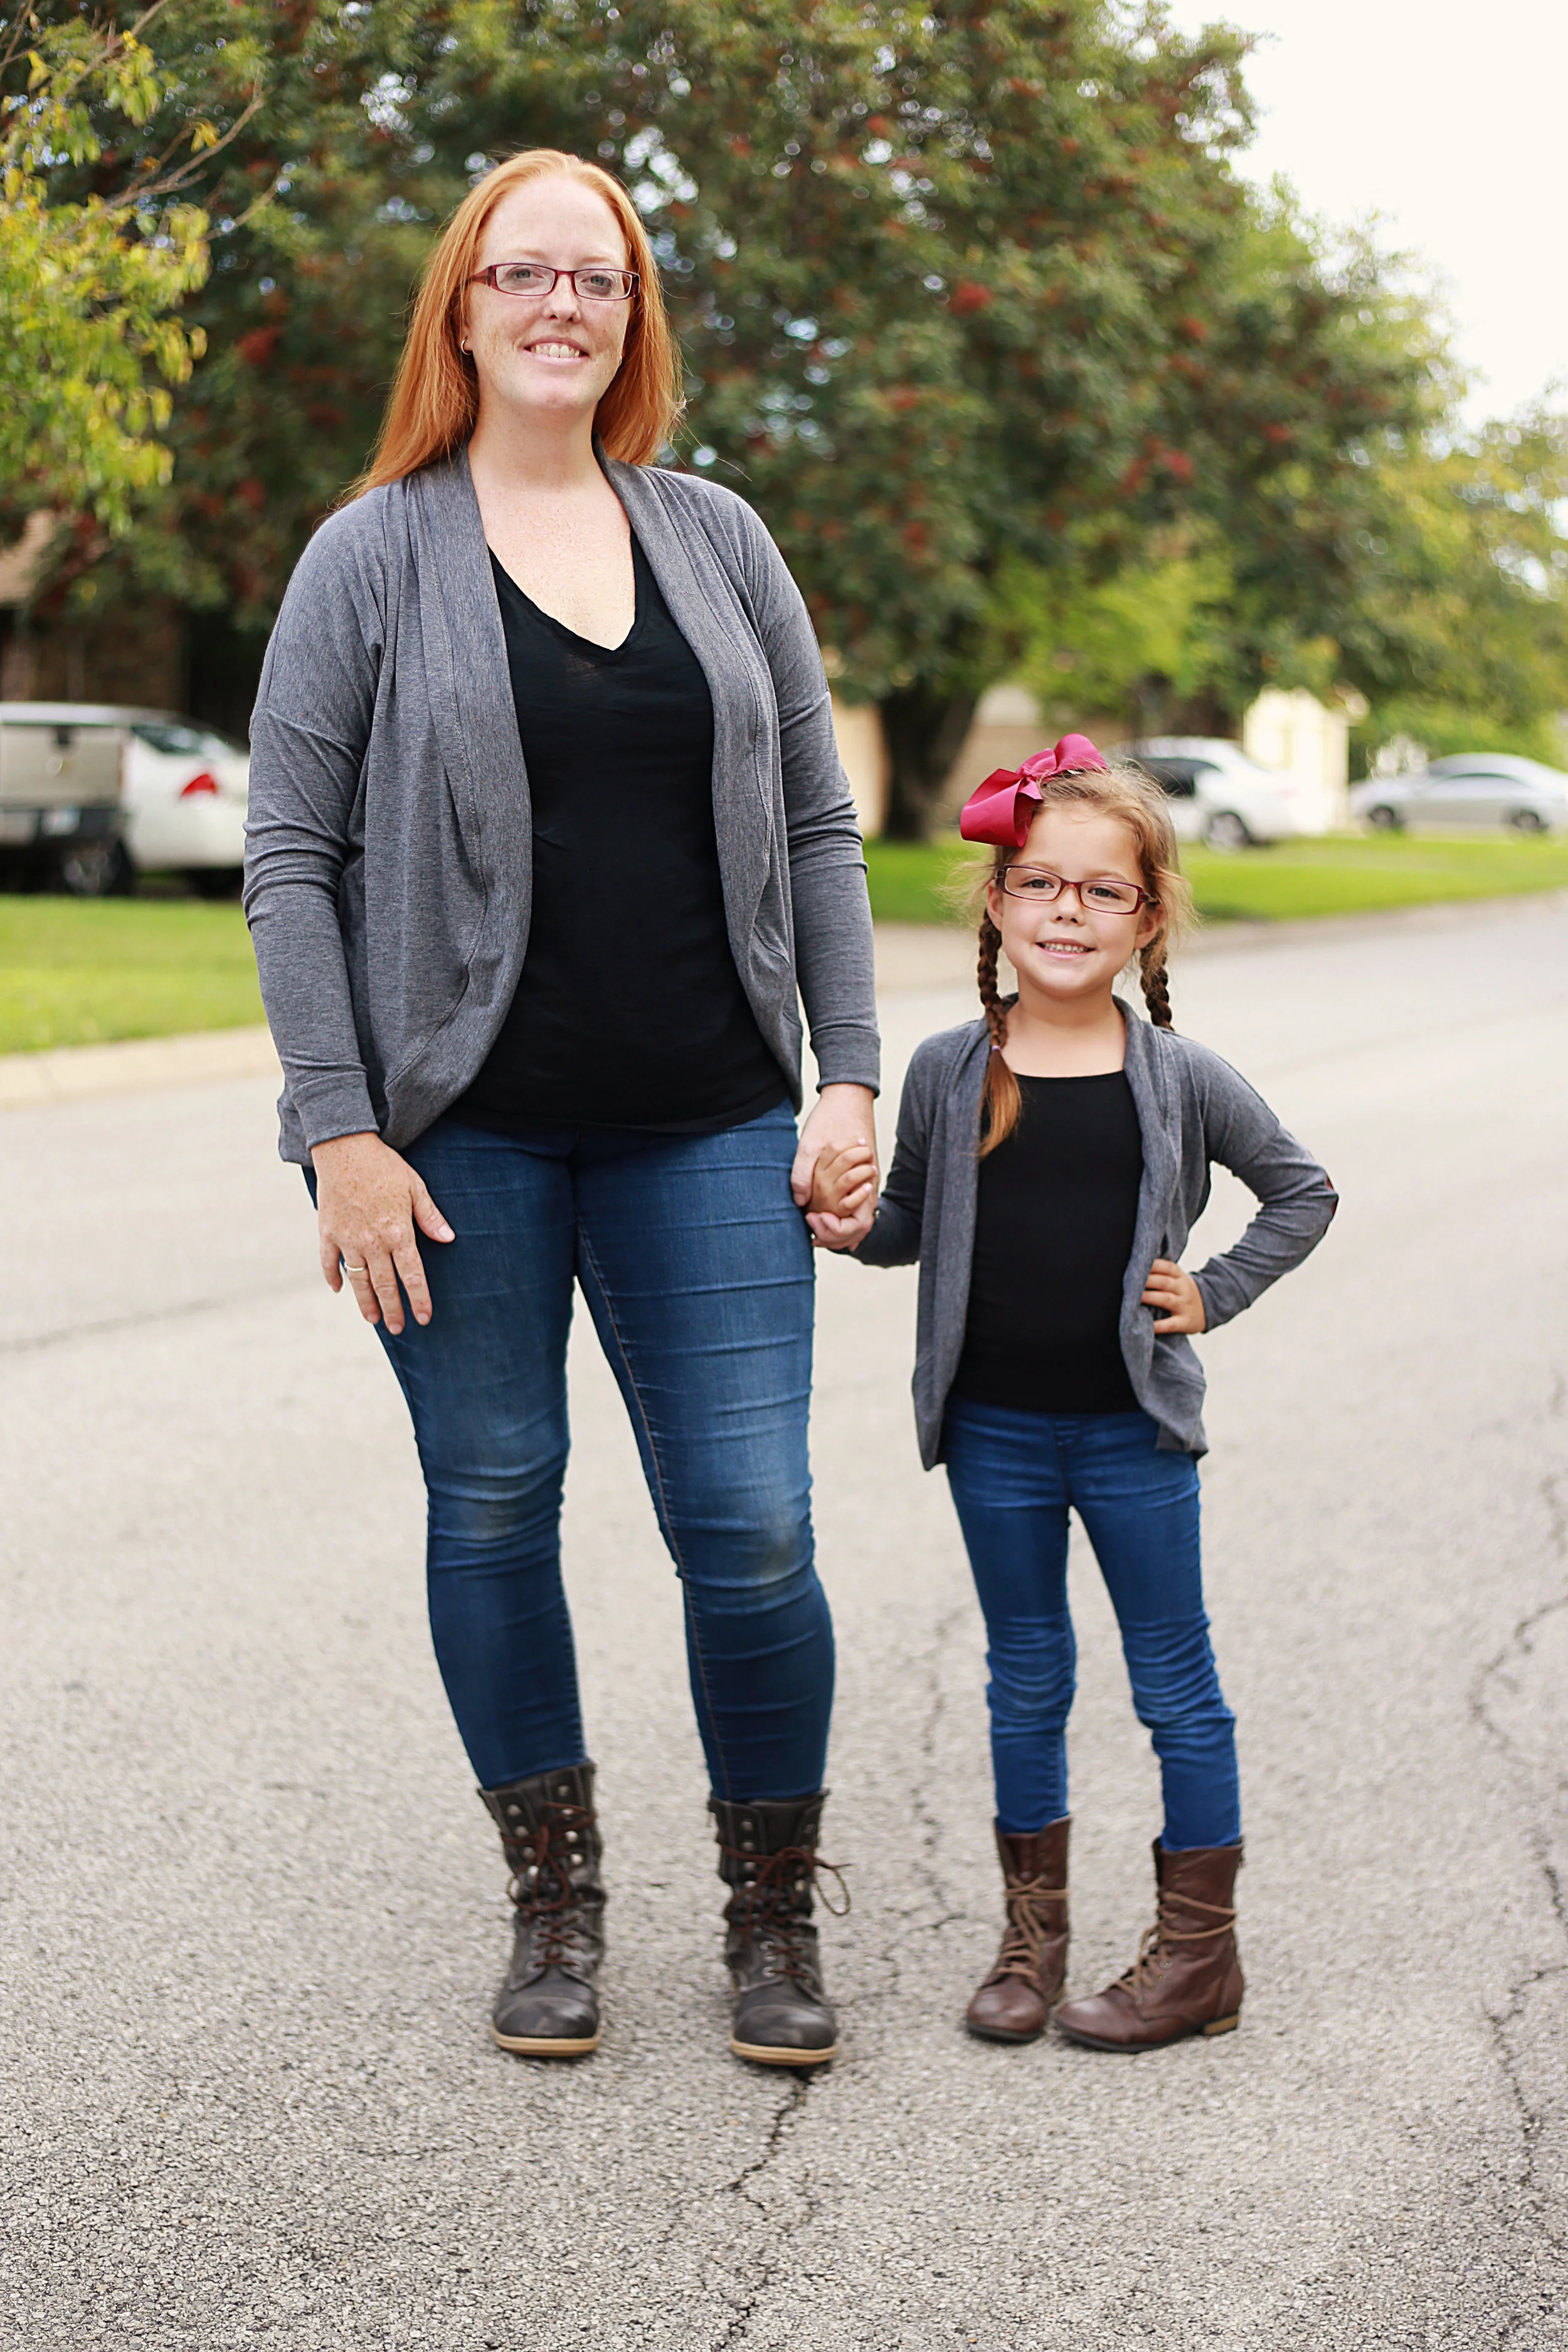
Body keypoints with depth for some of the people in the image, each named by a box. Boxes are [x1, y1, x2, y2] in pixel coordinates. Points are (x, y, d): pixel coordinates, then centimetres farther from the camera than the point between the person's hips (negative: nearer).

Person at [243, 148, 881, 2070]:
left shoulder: (717, 539, 10)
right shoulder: (374, 558, 1)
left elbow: (815, 823, 12)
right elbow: (288, 858, -2)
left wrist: (848, 1075, 3)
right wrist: (339, 1135, -9)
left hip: (706, 1128, 2)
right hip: (463, 1132, -1)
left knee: (751, 1529, -2)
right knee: (494, 1506, 7)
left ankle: (772, 1912, 18)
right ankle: (555, 1902, 25)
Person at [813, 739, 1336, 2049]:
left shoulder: (1179, 1079, -4)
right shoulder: (949, 1072, -1)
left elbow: (1304, 1192, 9)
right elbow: (915, 1226, 8)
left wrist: (1215, 1294, 0)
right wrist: (852, 1218, -12)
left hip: (1133, 1426, -1)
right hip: (993, 1429, 2)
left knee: (1177, 1687, 6)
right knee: (1026, 1681, 13)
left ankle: (1199, 1952, 17)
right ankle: (1032, 1936, 26)